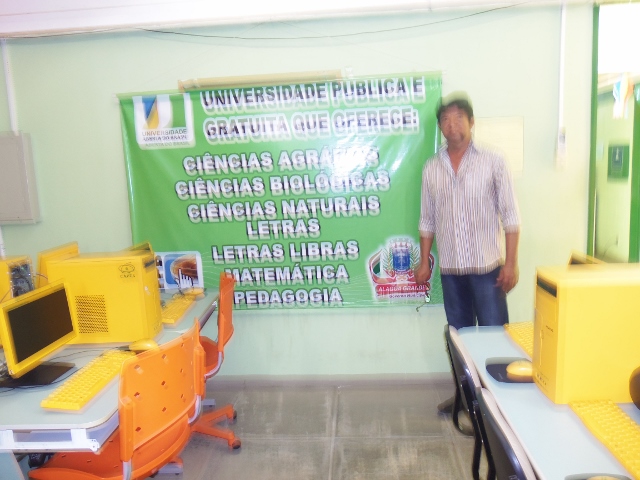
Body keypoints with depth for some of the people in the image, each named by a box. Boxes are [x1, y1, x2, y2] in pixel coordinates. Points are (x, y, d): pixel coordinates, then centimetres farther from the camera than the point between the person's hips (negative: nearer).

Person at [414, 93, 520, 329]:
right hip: (450, 269, 3)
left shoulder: (493, 162, -3)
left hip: (487, 266, -3)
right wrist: (424, 262, 8)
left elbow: (510, 216, -4)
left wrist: (511, 262, -9)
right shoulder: (431, 168, 5)